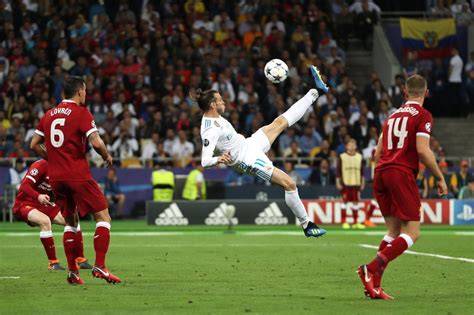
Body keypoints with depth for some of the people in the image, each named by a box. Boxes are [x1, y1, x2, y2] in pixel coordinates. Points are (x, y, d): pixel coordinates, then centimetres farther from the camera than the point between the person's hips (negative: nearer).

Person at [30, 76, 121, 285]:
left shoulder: (49, 115, 12)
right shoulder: (81, 113, -6)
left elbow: (34, 144, 15)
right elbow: (96, 142, -16)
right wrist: (107, 157, 1)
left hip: (56, 177, 6)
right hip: (78, 176, -6)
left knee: (70, 221, 18)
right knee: (103, 217, -1)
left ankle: (72, 271, 12)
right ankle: (99, 266, -12)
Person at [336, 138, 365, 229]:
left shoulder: (359, 157, 10)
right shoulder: (342, 157, 0)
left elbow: (362, 171, 14)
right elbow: (338, 171, 0)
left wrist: (362, 182, 11)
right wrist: (338, 182, -5)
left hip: (356, 183, 3)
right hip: (345, 183, -3)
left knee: (356, 201, 5)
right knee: (345, 201, -2)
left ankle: (355, 222, 11)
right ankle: (344, 222, 3)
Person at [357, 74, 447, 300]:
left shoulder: (393, 115, 20)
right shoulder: (422, 115, -1)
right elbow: (423, 150, -12)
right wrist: (440, 177, -2)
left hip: (381, 172, 7)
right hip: (402, 174, -7)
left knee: (393, 231, 12)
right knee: (412, 232, -5)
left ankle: (374, 285, 2)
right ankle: (372, 269, -22)